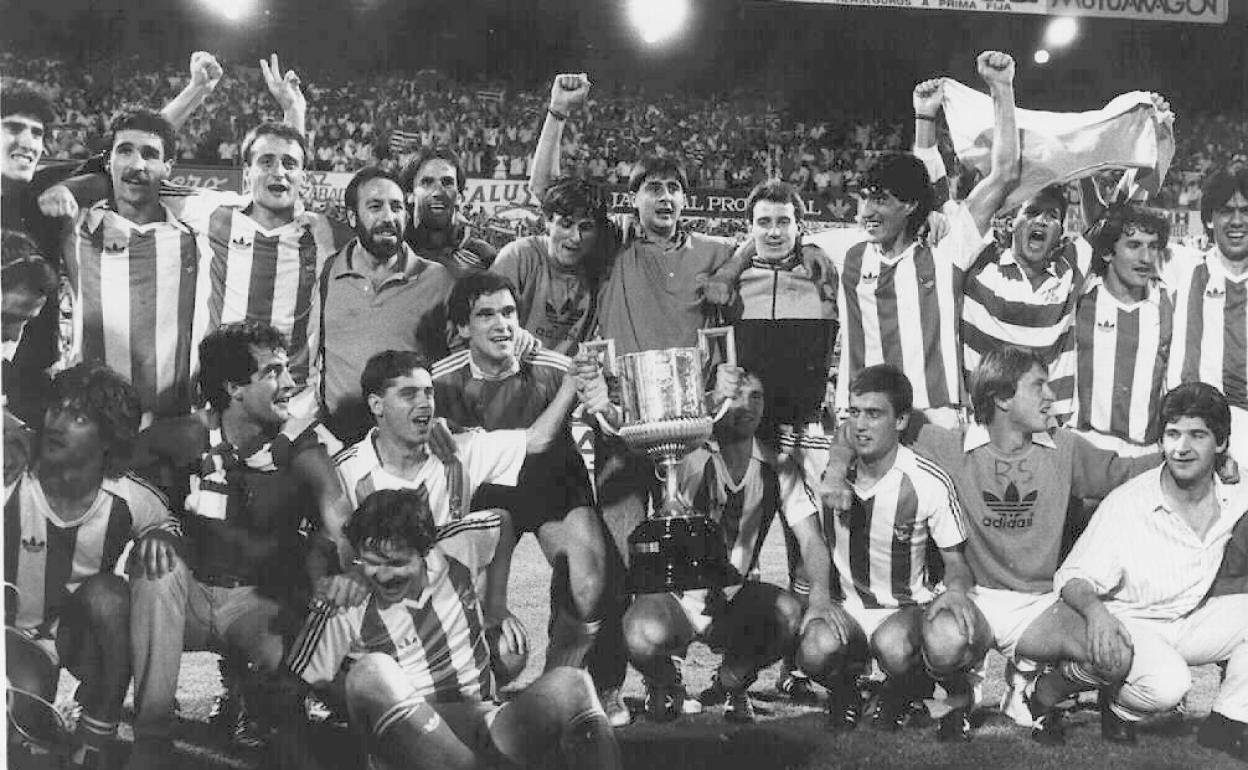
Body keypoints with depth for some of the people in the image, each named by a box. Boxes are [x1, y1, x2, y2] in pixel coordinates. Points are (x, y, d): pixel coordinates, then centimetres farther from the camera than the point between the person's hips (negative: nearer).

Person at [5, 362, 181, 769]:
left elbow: (170, 522, 8)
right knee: (28, 693, -35)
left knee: (106, 593, -33)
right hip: (19, 630, -2)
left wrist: (160, 536, -18)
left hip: (85, 629, 2)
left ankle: (98, 736, -17)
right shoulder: (14, 489, -21)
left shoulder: (130, 499, -16)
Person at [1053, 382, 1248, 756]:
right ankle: (1118, 707, 2)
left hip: (1193, 623, 5)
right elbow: (1074, 578, -17)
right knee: (1167, 683, -34)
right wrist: (1095, 609, -38)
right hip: (1131, 624, -5)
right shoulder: (1125, 505, -18)